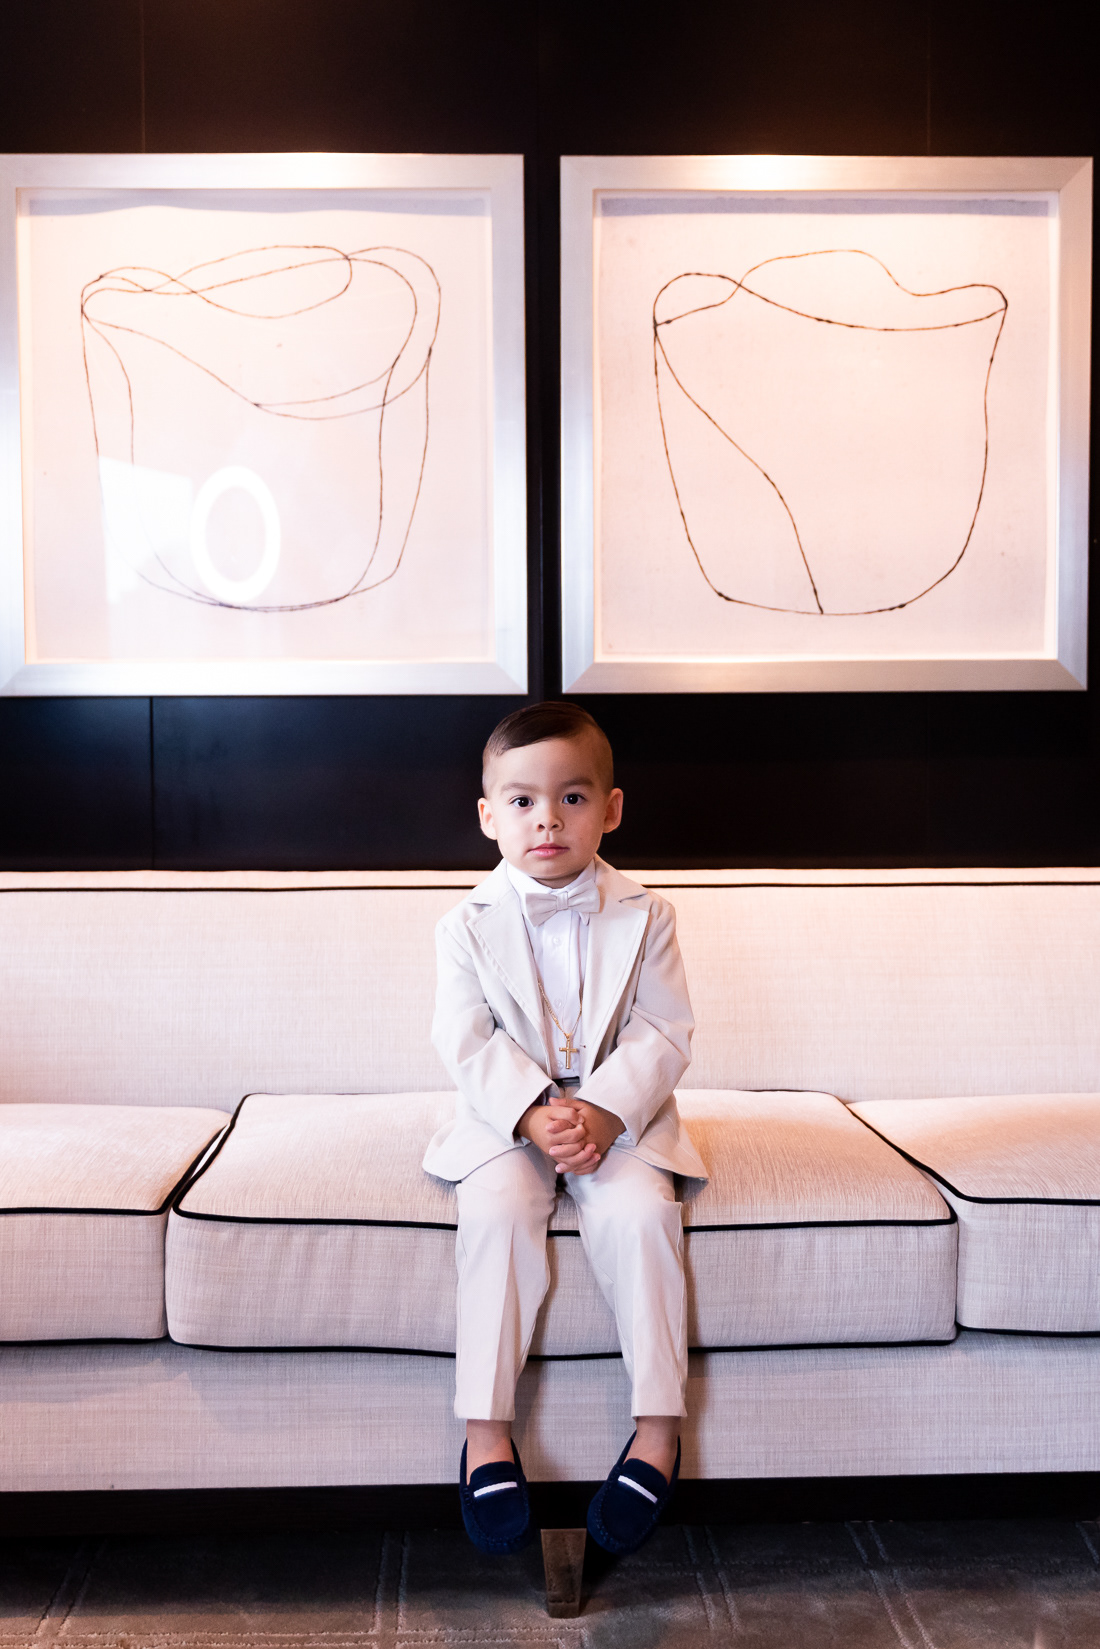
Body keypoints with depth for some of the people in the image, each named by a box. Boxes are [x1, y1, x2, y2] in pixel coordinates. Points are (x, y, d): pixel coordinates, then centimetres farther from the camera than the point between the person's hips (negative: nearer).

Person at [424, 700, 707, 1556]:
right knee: (495, 1210, -28)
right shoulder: (469, 927, 0)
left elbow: (664, 1036, -5)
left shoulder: (644, 917, 0)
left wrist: (602, 1111, -21)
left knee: (640, 1211, -28)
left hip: (620, 1113, 0)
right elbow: (468, 1043, -6)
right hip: (505, 1116, 0)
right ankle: (487, 1432, -19)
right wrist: (535, 1112, -22)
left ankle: (659, 1426, -15)